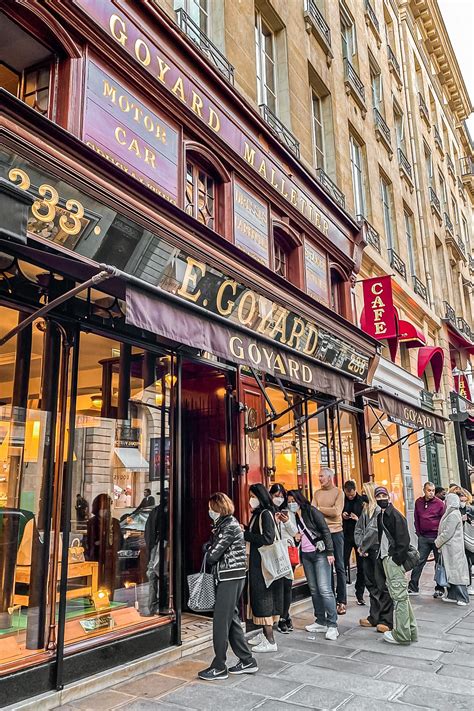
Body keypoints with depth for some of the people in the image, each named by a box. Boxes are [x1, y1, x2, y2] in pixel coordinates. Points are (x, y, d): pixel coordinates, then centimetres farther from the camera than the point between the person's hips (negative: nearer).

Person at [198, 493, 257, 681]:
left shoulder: (229, 527, -17)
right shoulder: (223, 525, 14)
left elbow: (212, 555, -18)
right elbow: (212, 550, 13)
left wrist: (209, 552, 2)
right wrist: (211, 550, -7)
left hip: (230, 578, -10)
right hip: (227, 578, 10)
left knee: (221, 621, -3)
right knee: (232, 619, 14)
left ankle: (219, 667, 6)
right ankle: (247, 661, 22)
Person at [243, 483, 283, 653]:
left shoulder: (266, 514, -15)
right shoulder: (257, 514, 12)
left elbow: (267, 538, -23)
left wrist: (245, 534, -19)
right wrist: (245, 530, -4)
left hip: (264, 562, -9)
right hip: (257, 561, 9)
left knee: (263, 596, -5)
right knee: (259, 596, 15)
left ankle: (270, 641, 1)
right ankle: (264, 634, 26)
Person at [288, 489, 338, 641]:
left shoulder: (311, 511, -9)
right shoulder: (293, 517, 8)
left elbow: (325, 530, -11)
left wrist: (330, 552, -16)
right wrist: (295, 537, -5)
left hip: (320, 553, -6)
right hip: (306, 555, 6)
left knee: (324, 589, -10)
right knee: (313, 589, 9)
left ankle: (332, 625, -5)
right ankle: (321, 621, 19)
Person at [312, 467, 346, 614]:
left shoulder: (338, 492, -3)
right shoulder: (317, 493, 8)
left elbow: (336, 511, -15)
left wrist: (319, 509, -7)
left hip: (335, 532, -4)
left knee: (339, 566, 3)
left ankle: (341, 601, 9)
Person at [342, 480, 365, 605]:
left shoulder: (363, 500, -5)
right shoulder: (341, 500, 0)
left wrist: (358, 519, -19)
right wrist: (342, 516, -10)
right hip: (346, 536, 1)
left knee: (361, 567, 8)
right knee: (342, 566, 1)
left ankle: (359, 594, 20)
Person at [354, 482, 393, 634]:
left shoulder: (380, 509, -12)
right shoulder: (366, 509, 14)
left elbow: (374, 529, -19)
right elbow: (358, 528, 13)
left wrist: (363, 547, -12)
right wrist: (360, 546, -1)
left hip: (378, 549, -8)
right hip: (367, 551, 8)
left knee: (382, 584, -2)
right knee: (371, 584, 13)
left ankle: (386, 620, 5)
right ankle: (374, 617, 22)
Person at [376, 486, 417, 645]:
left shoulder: (395, 515, -12)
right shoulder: (381, 516, 14)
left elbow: (403, 540, -16)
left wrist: (396, 558, -18)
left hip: (394, 560, -9)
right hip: (387, 560, 9)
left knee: (399, 596, -3)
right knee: (401, 595, 15)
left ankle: (401, 634, 4)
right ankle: (411, 630, 25)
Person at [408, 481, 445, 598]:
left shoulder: (439, 503, -6)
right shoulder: (418, 502, 6)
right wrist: (418, 532, 8)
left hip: (436, 537, -3)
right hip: (423, 537, 3)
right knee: (419, 561, 3)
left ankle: (439, 589, 17)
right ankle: (413, 587, 7)